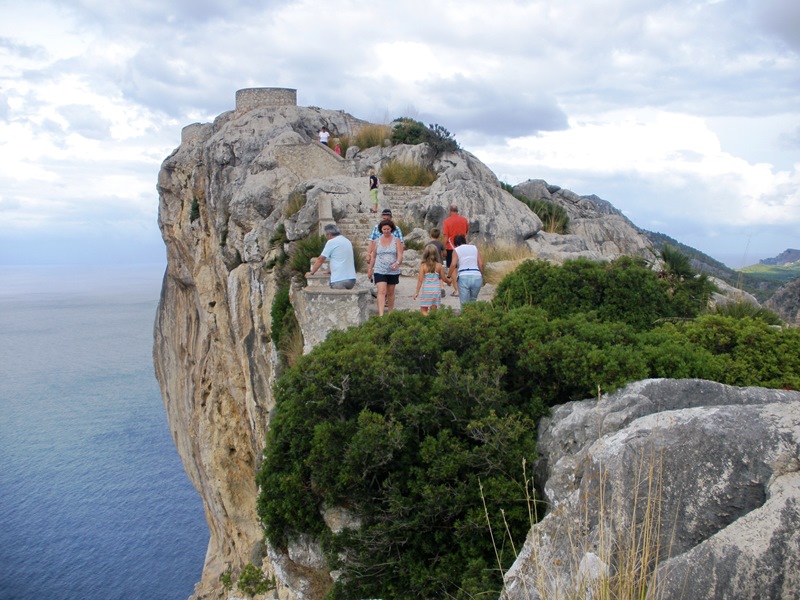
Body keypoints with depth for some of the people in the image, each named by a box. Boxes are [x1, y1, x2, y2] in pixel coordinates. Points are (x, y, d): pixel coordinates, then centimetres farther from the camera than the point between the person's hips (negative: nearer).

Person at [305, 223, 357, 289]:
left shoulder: (331, 242, -3)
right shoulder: (347, 241, 19)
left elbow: (320, 260, 1)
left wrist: (311, 272, 13)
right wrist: (331, 270, 37)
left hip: (340, 280, -7)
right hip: (351, 279, 8)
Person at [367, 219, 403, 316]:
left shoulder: (396, 241, 2)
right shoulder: (377, 241, 7)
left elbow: (400, 255, -7)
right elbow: (373, 256, 13)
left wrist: (397, 263, -27)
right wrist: (370, 269, 14)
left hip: (393, 271, 0)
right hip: (380, 271, 0)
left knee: (390, 293, 11)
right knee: (381, 291, -14)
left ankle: (390, 313, 25)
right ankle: (381, 315, -23)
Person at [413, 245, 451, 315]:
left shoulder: (423, 266, -6)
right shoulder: (439, 265, 0)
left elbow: (420, 280, -7)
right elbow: (444, 279, 8)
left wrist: (417, 292, 0)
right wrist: (449, 281, 30)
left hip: (426, 290, -2)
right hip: (436, 289, 2)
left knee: (423, 310, 4)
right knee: (433, 310, 10)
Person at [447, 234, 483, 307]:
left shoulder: (456, 250, 10)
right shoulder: (475, 248, 18)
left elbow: (453, 264, -6)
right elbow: (481, 264, 9)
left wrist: (449, 277, 4)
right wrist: (482, 277, 17)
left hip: (463, 277, -3)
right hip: (477, 276, 3)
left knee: (464, 304, 1)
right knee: (472, 301, 18)